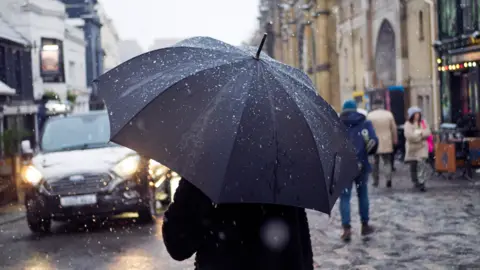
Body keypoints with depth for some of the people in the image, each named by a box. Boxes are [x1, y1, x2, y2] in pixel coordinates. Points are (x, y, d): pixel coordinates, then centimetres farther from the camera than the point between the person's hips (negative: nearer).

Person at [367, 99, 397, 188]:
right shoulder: (389, 114, -1)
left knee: (375, 162, 10)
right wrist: (394, 139, 13)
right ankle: (388, 178, -11)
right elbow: (394, 128, 3)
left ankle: (376, 181, 14)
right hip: (387, 143, 1)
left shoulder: (370, 115, -6)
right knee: (387, 161, 9)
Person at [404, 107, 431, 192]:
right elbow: (409, 135, -17)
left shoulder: (423, 122, 7)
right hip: (412, 147, 0)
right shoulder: (408, 124, -4)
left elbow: (428, 133, -2)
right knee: (413, 166, 9)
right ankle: (415, 182, 27)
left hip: (422, 147, 1)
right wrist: (421, 134, -10)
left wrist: (418, 133, -15)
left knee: (421, 165, -13)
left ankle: (421, 183, -13)